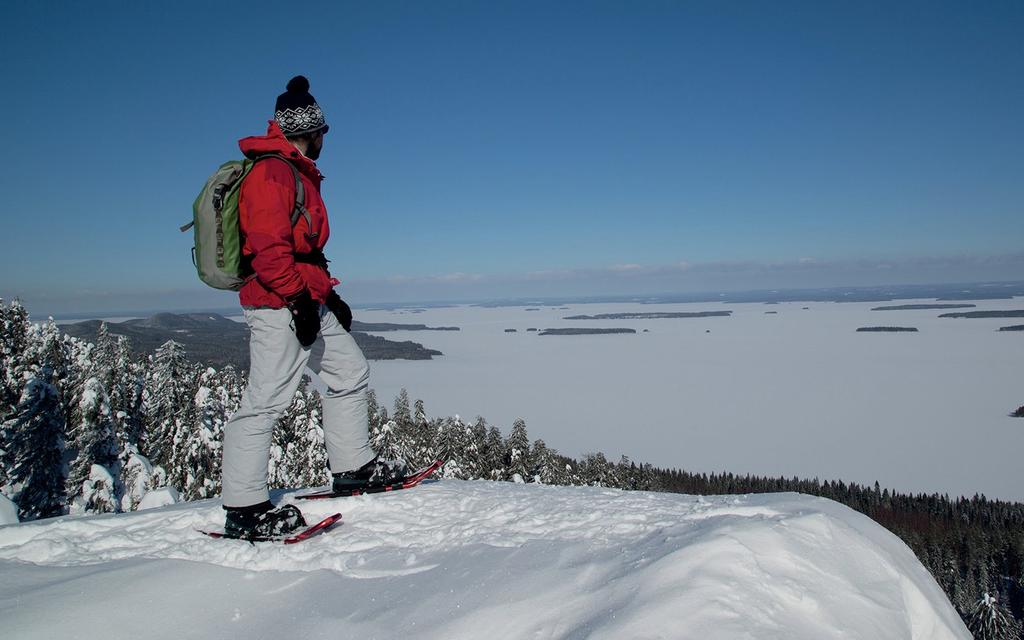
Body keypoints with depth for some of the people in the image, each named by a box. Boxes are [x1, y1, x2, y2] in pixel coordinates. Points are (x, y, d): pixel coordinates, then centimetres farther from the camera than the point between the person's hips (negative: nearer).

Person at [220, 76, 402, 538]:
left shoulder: (298, 174, 21)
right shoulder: (272, 173, -12)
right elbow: (268, 248, -21)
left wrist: (328, 294, 22)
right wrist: (300, 299, -21)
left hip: (307, 300, 11)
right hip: (278, 305, -11)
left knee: (350, 372, 14)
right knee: (266, 400, -8)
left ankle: (352, 467, 24)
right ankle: (244, 508, -1)